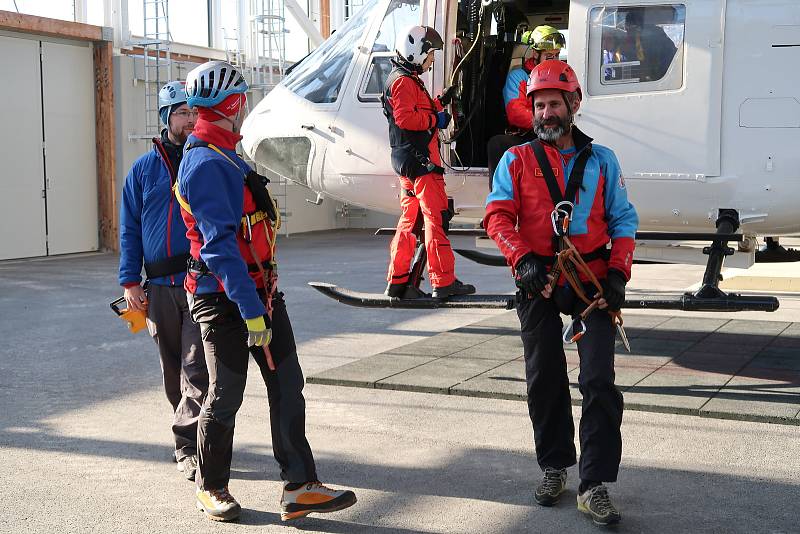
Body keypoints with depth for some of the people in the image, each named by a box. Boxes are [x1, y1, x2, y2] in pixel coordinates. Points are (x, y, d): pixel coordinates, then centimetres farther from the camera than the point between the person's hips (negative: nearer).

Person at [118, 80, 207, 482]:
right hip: (160, 287, 3)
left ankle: (188, 444, -6)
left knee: (196, 368, -11)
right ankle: (191, 442, 24)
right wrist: (130, 281, 3)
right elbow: (129, 229, 12)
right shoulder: (144, 169, 10)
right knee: (173, 370, 11)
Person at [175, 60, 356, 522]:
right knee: (227, 394, 4)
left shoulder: (227, 157, 16)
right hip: (226, 298, -9)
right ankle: (212, 488, 22)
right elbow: (219, 244, -24)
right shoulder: (206, 163, -17)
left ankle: (300, 488, 6)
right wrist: (250, 310, -28)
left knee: (288, 385, 3)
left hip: (261, 290, 9)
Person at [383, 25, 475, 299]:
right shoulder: (404, 81, -11)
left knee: (410, 220, 12)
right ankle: (444, 282, -9)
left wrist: (440, 102, 17)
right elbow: (405, 118, -23)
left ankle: (397, 282, 16)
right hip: (420, 161, -11)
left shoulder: (408, 80, 22)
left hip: (408, 162, 11)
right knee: (437, 218, -10)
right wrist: (436, 118, -14)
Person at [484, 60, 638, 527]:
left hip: (593, 281, 0)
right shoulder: (516, 160, 8)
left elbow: (623, 219, 11)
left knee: (599, 380, -8)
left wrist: (619, 273, -4)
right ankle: (555, 467, 26)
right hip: (538, 283, 1)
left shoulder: (601, 160, 11)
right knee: (545, 379, 9)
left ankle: (595, 486, -4)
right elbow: (498, 216, -3)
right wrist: (522, 259, -20)